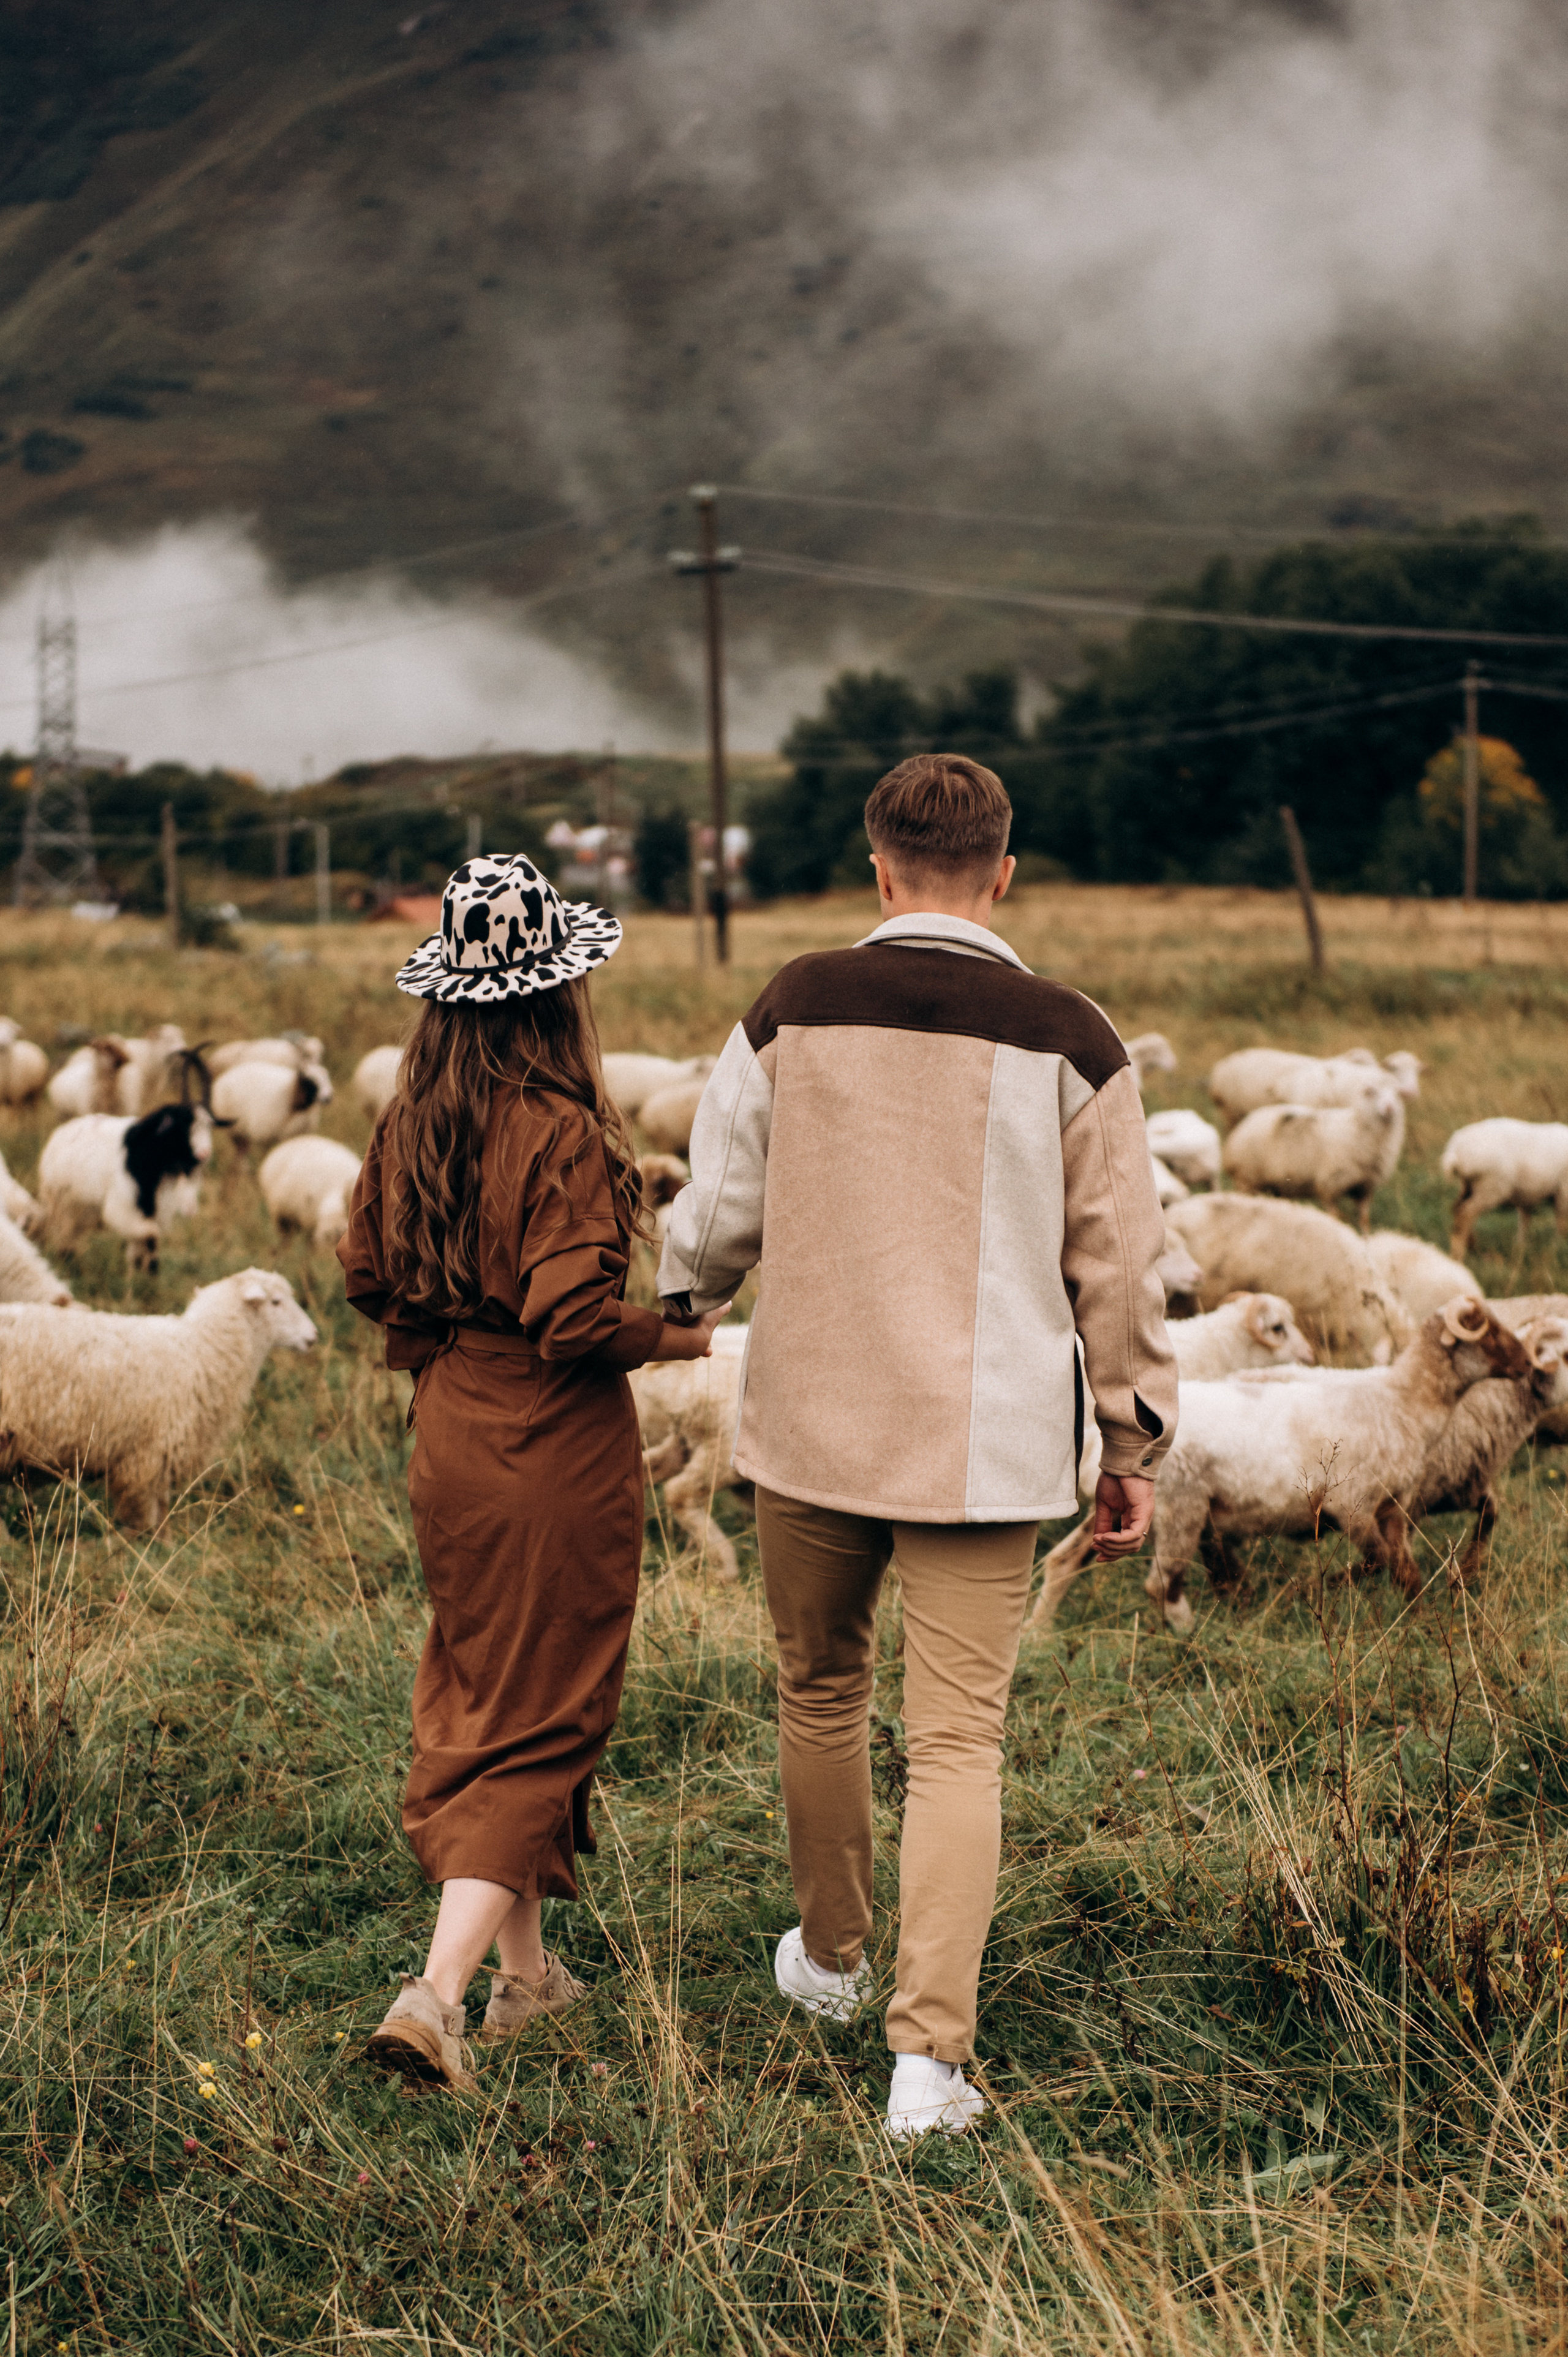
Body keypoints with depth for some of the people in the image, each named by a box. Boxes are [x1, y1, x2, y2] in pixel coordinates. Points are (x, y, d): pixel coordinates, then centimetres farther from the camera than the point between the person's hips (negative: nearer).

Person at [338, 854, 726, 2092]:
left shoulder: (413, 1119, 0)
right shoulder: (563, 1134, -21)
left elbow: (367, 1270, 9)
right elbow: (575, 1319, -24)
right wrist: (679, 1336, -7)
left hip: (449, 1437, 7)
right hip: (558, 1451, -7)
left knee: (477, 1700, 19)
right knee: (540, 1726, 1)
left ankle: (524, 1969, 29)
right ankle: (439, 1991, -11)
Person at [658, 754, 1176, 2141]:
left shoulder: (793, 1014, -3)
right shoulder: (1068, 1044, -5)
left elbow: (719, 1208, 4)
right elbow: (1119, 1263, -1)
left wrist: (680, 1303, 27)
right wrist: (1136, 1447, 9)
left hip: (812, 1427, 2)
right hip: (986, 1449, -1)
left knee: (820, 1693, 22)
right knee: (958, 1742, 0)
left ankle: (830, 1959, 39)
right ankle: (930, 2054, -7)